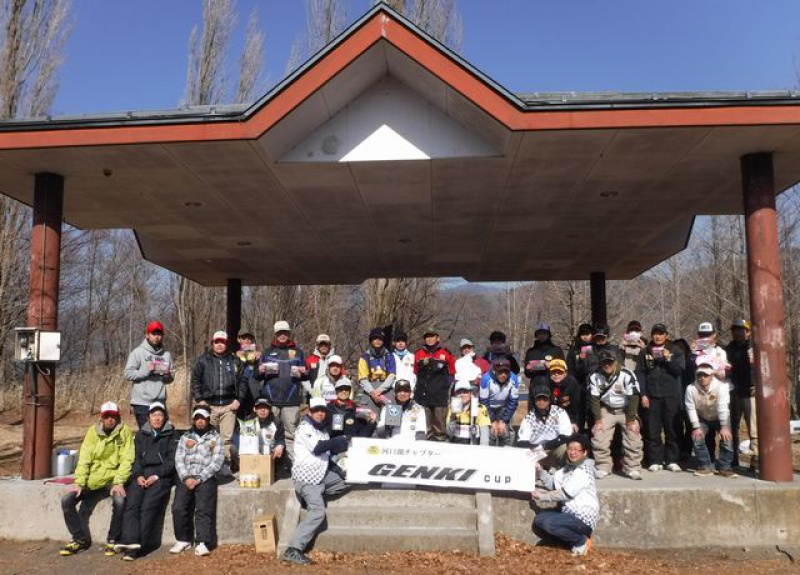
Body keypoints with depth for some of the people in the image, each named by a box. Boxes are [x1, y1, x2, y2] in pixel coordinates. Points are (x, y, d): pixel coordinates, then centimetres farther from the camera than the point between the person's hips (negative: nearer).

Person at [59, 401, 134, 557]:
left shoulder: (125, 432, -6)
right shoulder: (93, 432, 4)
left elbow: (126, 460, -12)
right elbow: (84, 460, 0)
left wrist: (119, 483, -23)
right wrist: (79, 483, -11)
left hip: (114, 478, -4)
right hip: (94, 479, 4)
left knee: (120, 501, -31)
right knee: (67, 500, -9)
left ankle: (113, 540, -8)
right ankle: (80, 539, 9)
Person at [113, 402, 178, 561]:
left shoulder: (171, 436, 10)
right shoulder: (141, 435, 21)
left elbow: (172, 460, 1)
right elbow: (136, 458, 14)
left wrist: (156, 476, -11)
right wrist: (138, 475, -5)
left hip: (162, 475, -4)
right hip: (142, 474, 4)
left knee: (148, 506, -23)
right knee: (131, 503, -21)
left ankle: (136, 548, -25)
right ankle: (130, 540, -31)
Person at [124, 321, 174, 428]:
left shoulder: (166, 354, 9)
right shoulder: (138, 352, -1)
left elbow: (171, 378, 12)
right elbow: (128, 374, -8)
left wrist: (167, 375, -9)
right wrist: (146, 370, -17)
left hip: (160, 402, 4)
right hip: (142, 402, -4)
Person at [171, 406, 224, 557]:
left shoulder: (215, 437, 9)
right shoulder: (185, 437, 17)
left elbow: (217, 461, -1)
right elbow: (179, 459, 8)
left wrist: (199, 479, -10)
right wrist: (186, 477, -9)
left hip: (206, 478, -2)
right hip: (186, 477, 3)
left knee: (203, 509, -18)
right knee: (178, 508, -13)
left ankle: (202, 543, -17)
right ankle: (183, 539, 0)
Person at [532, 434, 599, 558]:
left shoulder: (584, 470, -14)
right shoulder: (568, 467, 13)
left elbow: (566, 493, -20)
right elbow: (552, 484, 9)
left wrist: (542, 497, -14)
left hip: (583, 520, -9)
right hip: (570, 516, 9)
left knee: (547, 522, -26)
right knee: (538, 523, 6)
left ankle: (582, 541, -5)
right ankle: (577, 539, 5)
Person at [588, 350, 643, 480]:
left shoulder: (627, 375, -24)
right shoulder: (595, 377, -14)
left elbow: (633, 398, -19)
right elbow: (594, 399, -9)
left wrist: (631, 420, -16)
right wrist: (598, 420, -10)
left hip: (626, 410, -2)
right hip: (606, 410, 2)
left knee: (633, 438, -10)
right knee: (599, 438, -7)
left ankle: (633, 468, 6)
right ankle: (603, 467, 9)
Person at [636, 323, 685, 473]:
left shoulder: (675, 350, 7)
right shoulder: (645, 352, 8)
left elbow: (680, 370, 0)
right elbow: (640, 374, 5)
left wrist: (668, 359, -14)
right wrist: (642, 394, -3)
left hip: (671, 395, -1)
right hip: (651, 396, 1)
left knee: (672, 429, 1)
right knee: (653, 430, 1)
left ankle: (672, 460, 7)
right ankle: (655, 461, 6)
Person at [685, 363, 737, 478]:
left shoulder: (721, 387, -28)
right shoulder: (691, 389, -23)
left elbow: (723, 408, -32)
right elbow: (691, 409, -21)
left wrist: (724, 427, -35)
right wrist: (696, 427, -23)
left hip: (720, 419, -2)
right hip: (702, 419, 2)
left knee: (727, 438, -19)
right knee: (697, 438, -14)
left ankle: (725, 467, -5)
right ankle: (706, 466, 0)